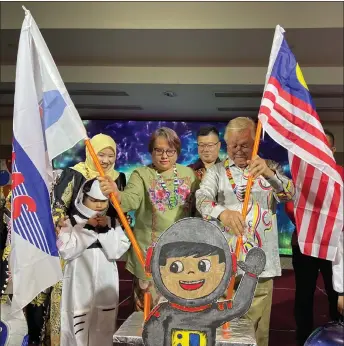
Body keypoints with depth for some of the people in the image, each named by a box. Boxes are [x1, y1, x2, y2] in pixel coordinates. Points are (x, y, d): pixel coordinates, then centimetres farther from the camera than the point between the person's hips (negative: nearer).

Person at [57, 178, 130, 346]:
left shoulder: (112, 223, 6)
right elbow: (65, 251, -15)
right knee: (78, 325, 1)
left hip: (105, 284, 3)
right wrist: (87, 228, -16)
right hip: (79, 284, -3)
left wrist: (105, 230, -14)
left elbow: (117, 251, -4)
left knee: (104, 327, 12)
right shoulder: (71, 222, -3)